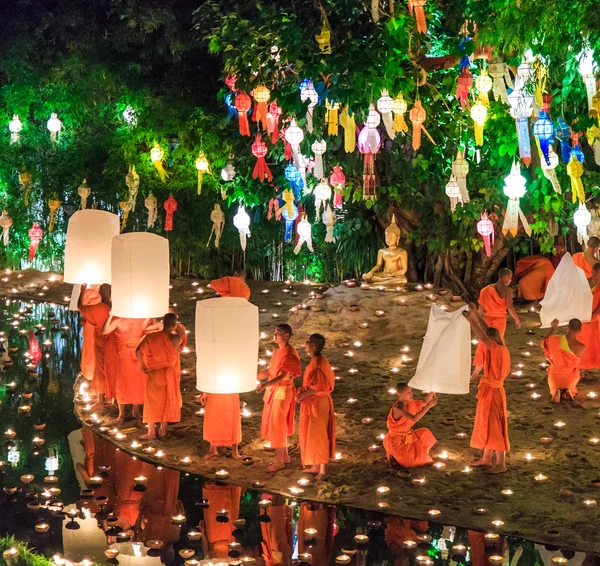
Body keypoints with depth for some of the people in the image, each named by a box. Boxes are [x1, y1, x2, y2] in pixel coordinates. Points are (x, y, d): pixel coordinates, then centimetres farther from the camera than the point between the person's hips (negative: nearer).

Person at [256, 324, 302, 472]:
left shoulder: (289, 353, -18)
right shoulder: (277, 351, 11)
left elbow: (282, 376, -27)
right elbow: (270, 371, 16)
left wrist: (264, 385, -38)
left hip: (282, 391, -9)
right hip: (274, 390, 9)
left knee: (277, 425, -4)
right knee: (273, 424, 15)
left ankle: (279, 461, 6)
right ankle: (285, 456, 27)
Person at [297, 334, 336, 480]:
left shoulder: (318, 364, -22)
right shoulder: (317, 361, 8)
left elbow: (318, 387, -25)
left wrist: (302, 394, -16)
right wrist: (303, 393, 7)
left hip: (317, 404, -10)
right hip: (312, 404, 10)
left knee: (318, 435, -2)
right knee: (312, 435, 16)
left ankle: (323, 469, 5)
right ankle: (316, 466, 25)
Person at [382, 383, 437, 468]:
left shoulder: (408, 402, -3)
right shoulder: (398, 408, -31)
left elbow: (424, 403, 9)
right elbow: (414, 419, -43)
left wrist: (431, 392, -9)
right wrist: (429, 405, -43)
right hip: (396, 441, -9)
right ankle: (393, 454, 8)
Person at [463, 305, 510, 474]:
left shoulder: (497, 350, -21)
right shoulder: (500, 348, 3)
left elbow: (482, 337, -32)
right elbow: (487, 329, 10)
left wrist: (471, 320, -23)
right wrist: (476, 313, 4)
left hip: (493, 392, -10)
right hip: (488, 391, 10)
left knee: (495, 428, -1)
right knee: (486, 425, 18)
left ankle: (501, 464, 7)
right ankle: (486, 458, 30)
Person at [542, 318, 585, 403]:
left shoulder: (554, 340, -23)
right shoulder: (581, 347, -27)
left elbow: (543, 344, 3)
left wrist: (552, 328, 10)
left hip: (555, 378, 0)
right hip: (571, 379, 0)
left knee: (553, 386, 38)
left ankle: (555, 392, 1)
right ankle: (569, 390, 5)